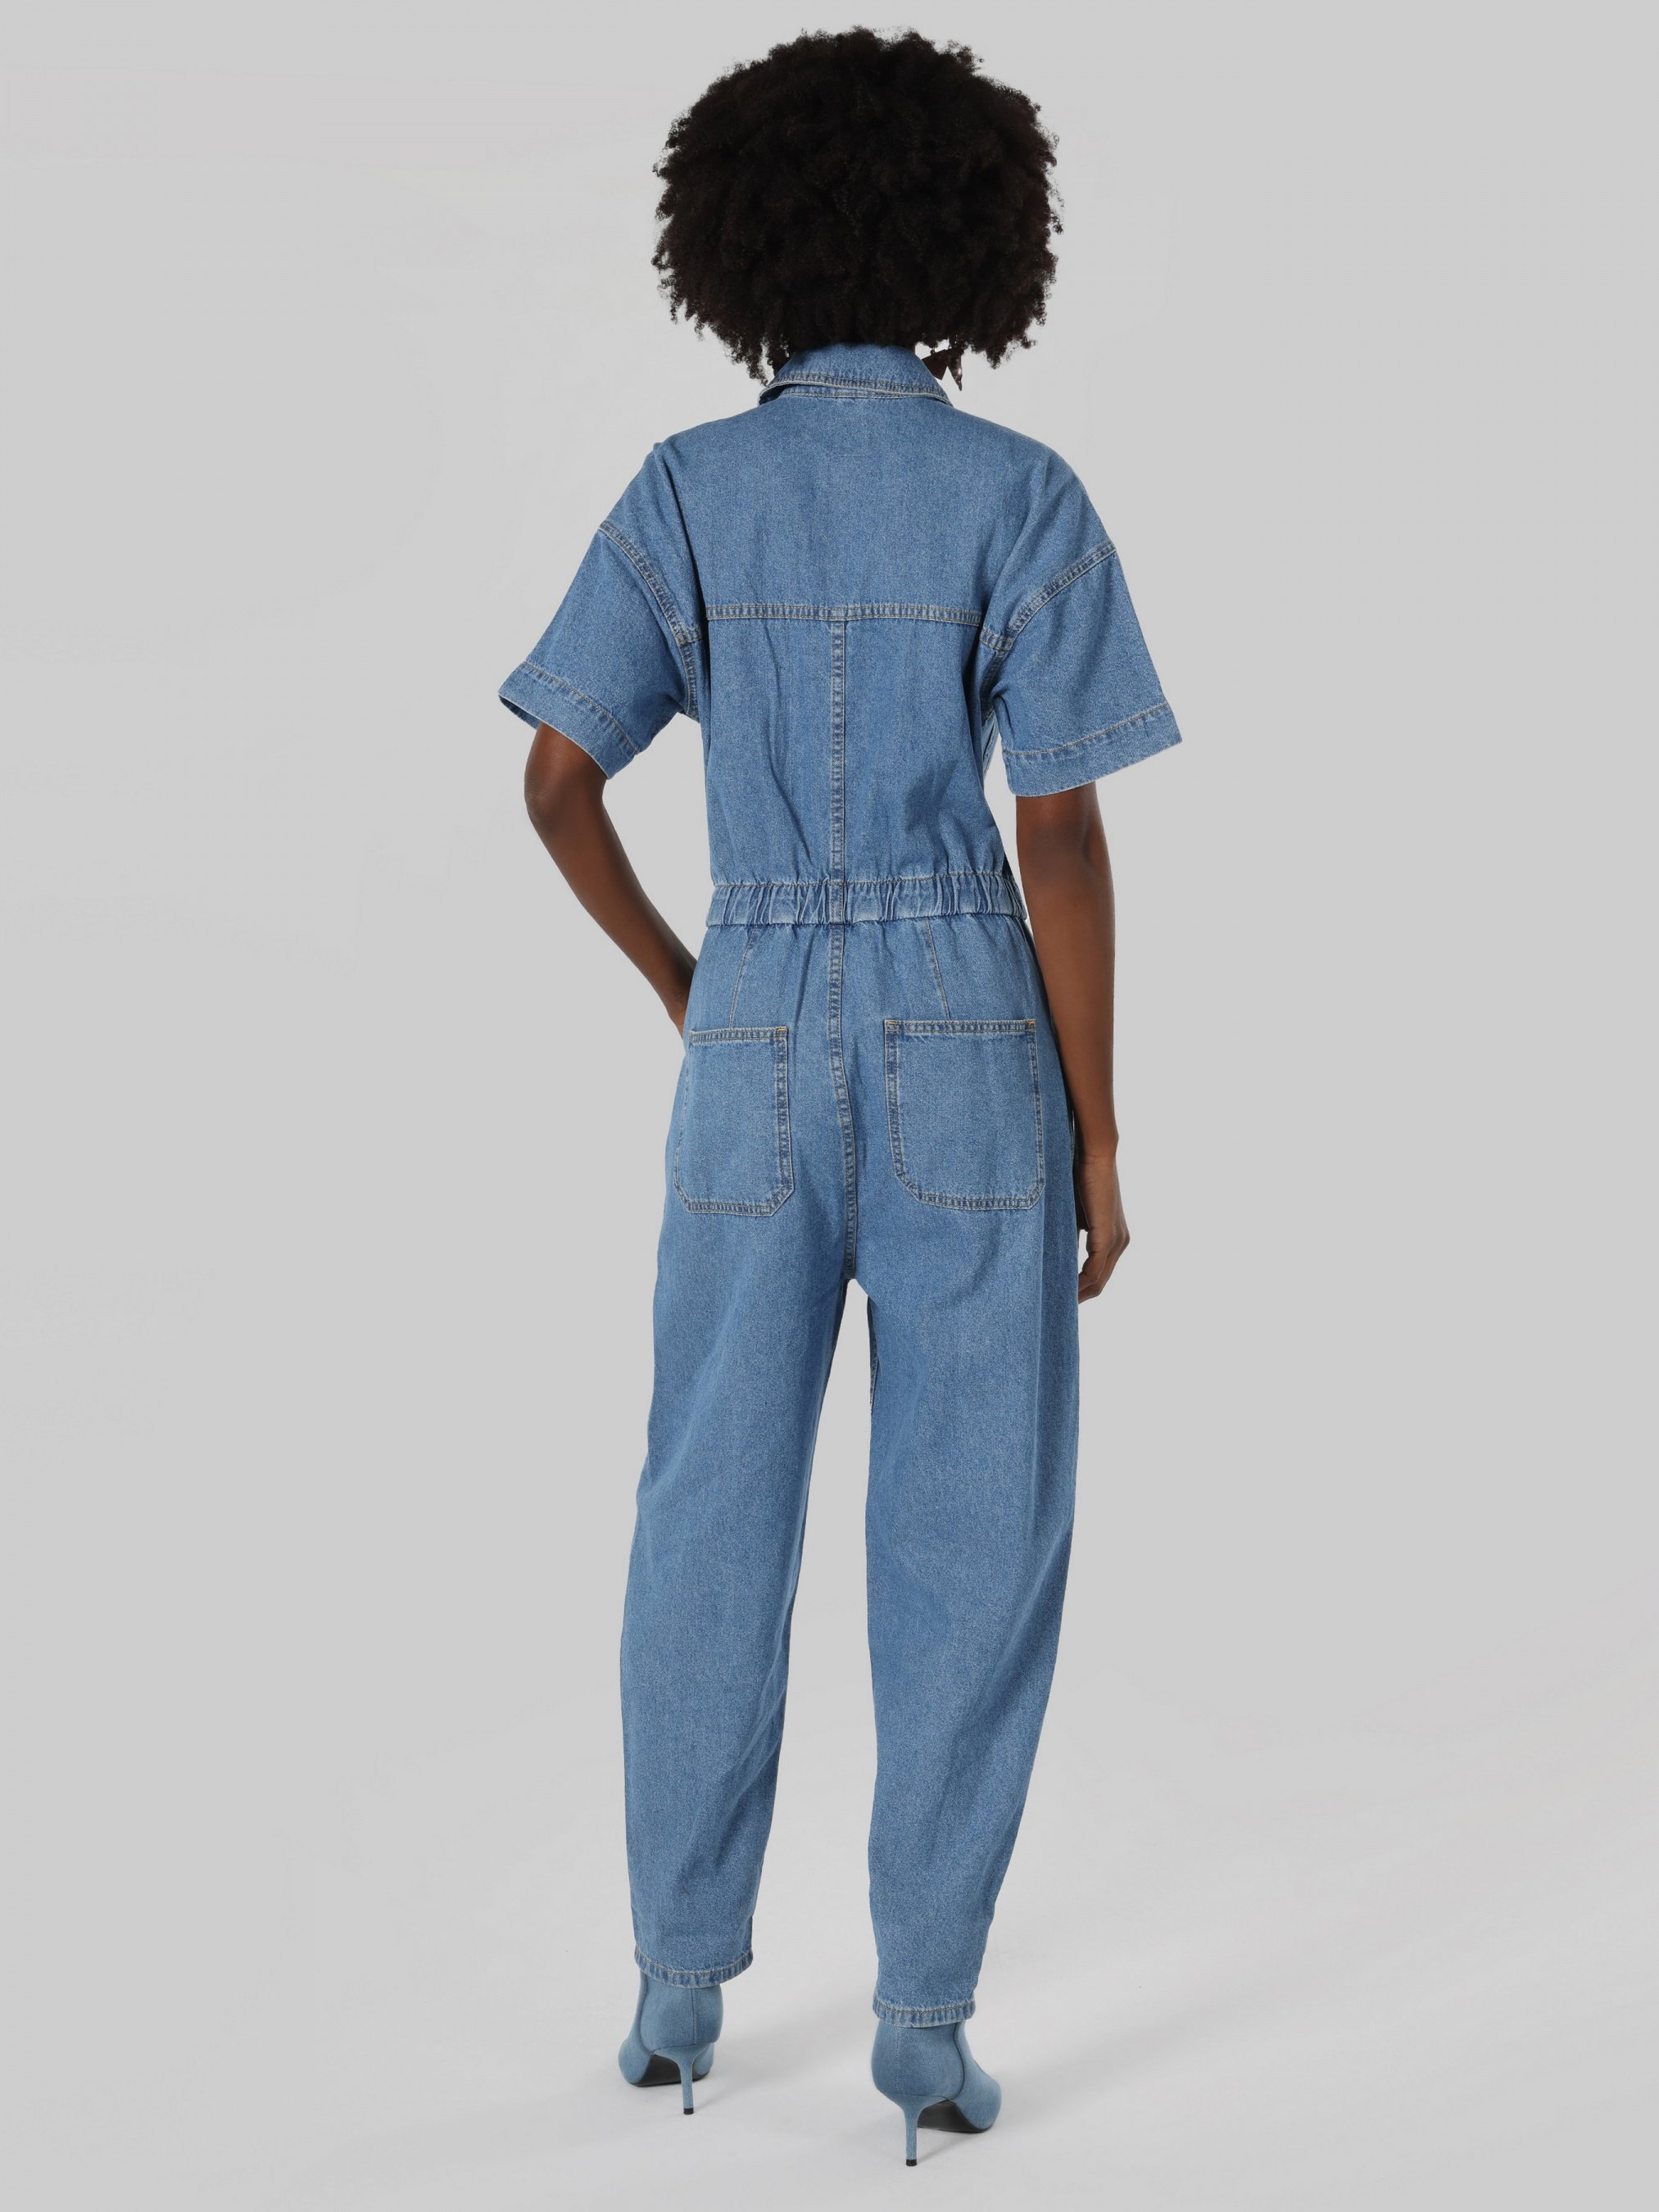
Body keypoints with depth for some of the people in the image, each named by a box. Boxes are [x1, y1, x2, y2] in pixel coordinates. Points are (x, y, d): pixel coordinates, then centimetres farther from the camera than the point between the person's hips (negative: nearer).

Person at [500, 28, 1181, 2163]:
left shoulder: (688, 490, 0)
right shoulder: (1026, 499, -6)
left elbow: (556, 787, -5)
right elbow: (1063, 841, -10)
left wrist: (676, 979, 13)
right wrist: (1102, 1136, -3)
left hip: (762, 1049, 2)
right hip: (971, 1047, -2)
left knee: (714, 1524, 13)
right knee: (972, 1539, 6)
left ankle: (681, 1984, 18)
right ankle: (925, 2012, 6)